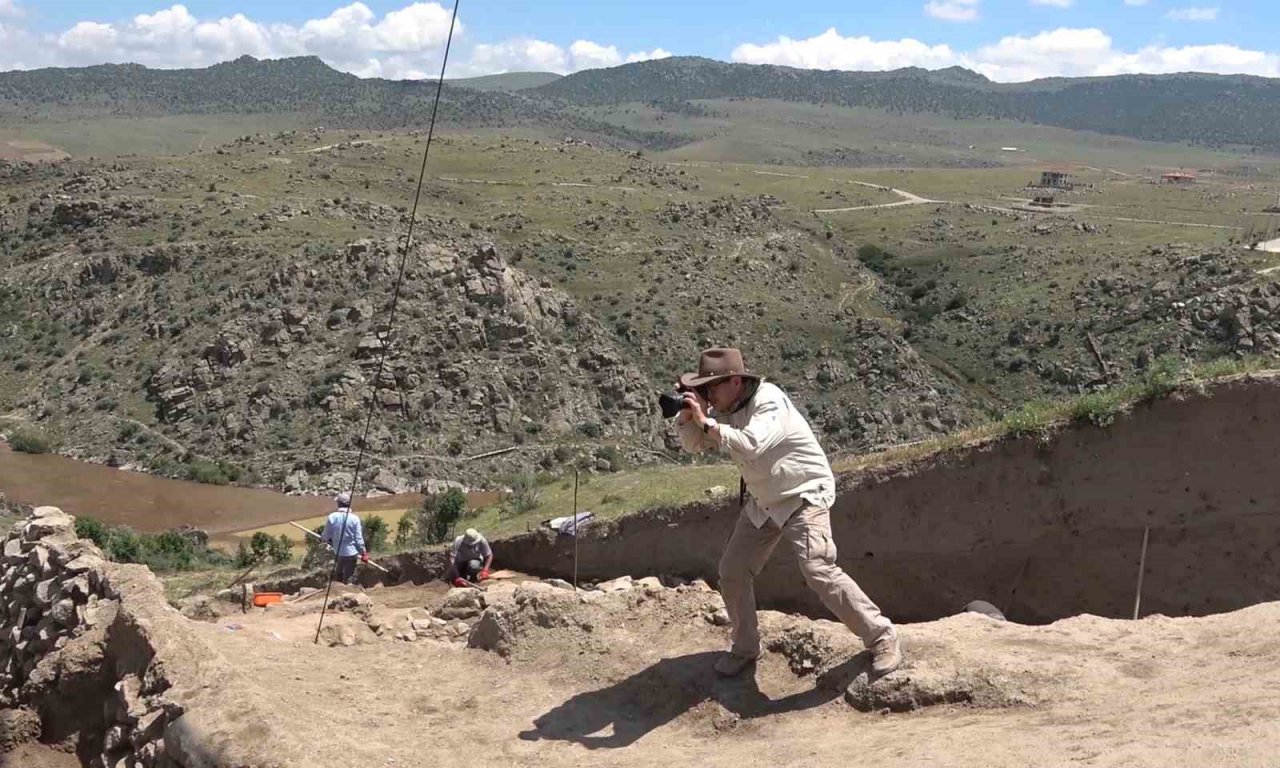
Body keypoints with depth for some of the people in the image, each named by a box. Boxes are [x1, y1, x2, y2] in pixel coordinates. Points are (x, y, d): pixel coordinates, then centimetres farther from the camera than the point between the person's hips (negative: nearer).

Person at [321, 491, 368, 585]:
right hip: (351, 552, -2)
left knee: (340, 574, 26)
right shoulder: (354, 518, -16)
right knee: (348, 579, 10)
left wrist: (321, 538, 19)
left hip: (338, 552, 2)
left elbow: (326, 536, -5)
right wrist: (363, 553, 0)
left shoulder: (332, 517, -14)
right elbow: (358, 538, -12)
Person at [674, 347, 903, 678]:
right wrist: (687, 415, -15)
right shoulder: (724, 409, -2)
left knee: (819, 570, -22)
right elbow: (694, 444, 5)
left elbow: (751, 445, -41)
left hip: (804, 498, -8)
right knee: (732, 572, 4)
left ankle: (881, 637, -7)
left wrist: (706, 421, -36)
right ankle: (745, 649, 23)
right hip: (762, 504, 8)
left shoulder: (768, 401, -26)